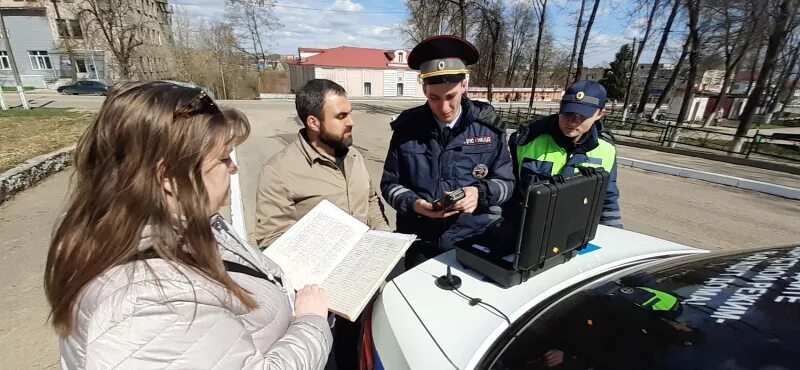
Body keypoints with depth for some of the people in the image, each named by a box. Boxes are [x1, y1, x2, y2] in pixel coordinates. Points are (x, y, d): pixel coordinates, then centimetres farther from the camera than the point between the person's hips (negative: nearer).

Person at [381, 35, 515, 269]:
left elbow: (506, 182, 3)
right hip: (421, 244, 0)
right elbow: (389, 183, 3)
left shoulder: (489, 126, -2)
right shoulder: (407, 128, -3)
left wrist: (480, 193, -17)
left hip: (477, 240, 0)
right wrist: (413, 204, -16)